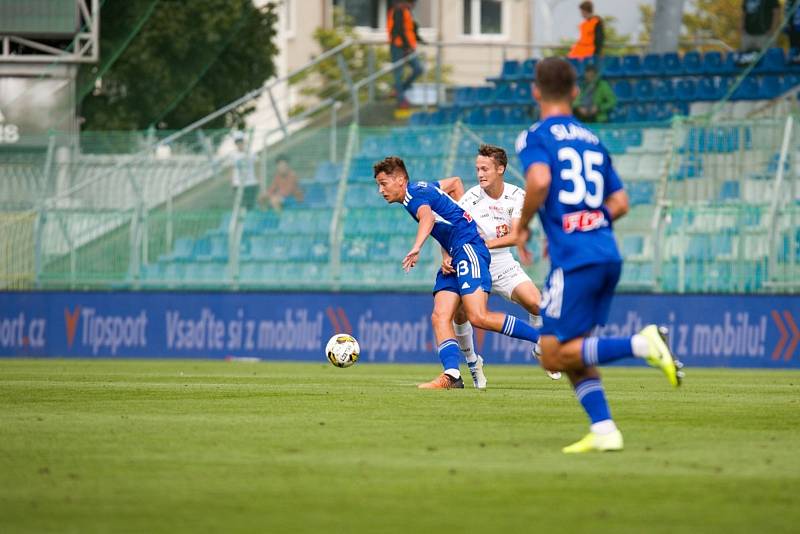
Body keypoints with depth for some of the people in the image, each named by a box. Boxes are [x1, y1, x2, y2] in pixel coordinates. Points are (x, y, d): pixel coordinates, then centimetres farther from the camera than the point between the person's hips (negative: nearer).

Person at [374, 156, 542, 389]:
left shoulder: (415, 195, -11)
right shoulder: (421, 188, 19)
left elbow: (427, 216, -35)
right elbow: (455, 182, 35)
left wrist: (416, 248, -51)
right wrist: (461, 215, 31)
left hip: (467, 247, -11)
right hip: (455, 256, 11)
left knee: (478, 317, -22)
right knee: (440, 317, -6)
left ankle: (544, 339, -14)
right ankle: (451, 375, -21)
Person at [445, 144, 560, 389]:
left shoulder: (517, 196, -8)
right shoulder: (471, 199, -15)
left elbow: (515, 236, -16)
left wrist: (485, 244, -31)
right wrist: (446, 256, -41)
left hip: (503, 263, 2)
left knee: (536, 302, -16)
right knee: (459, 313, -21)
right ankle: (472, 362, 7)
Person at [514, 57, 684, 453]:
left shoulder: (535, 137, 0)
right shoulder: (592, 141, 19)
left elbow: (539, 181, -20)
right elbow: (619, 203, 18)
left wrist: (522, 227, -5)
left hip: (574, 258, -7)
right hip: (608, 255, 7)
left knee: (554, 355, -4)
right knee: (572, 351, 15)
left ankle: (641, 344, -19)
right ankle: (603, 431, 2)